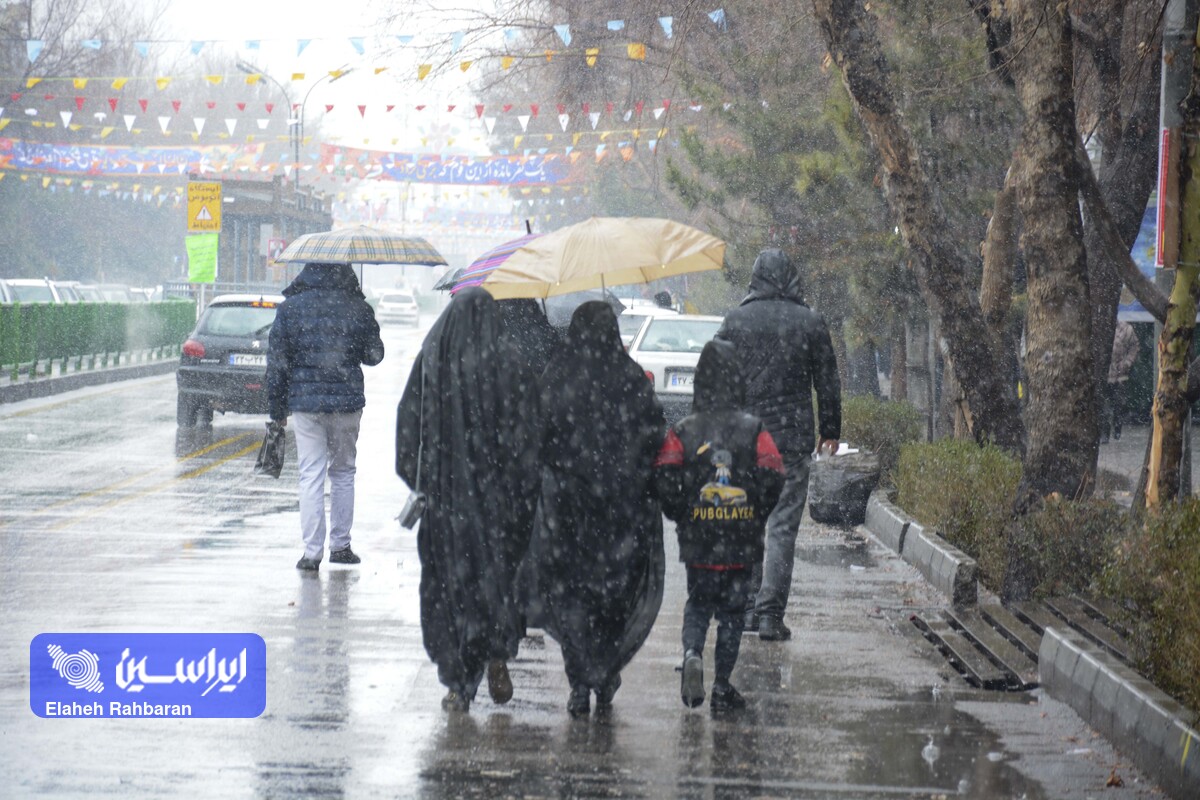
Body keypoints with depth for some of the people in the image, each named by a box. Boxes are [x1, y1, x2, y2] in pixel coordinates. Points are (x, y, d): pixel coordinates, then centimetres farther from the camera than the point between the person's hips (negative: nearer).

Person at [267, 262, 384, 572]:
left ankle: (312, 552, -4)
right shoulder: (358, 308, -3)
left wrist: (277, 408, 7)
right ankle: (340, 546, 18)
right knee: (343, 472, 15)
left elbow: (277, 361, 0)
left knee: (311, 476, 1)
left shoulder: (290, 308, -3)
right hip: (347, 402, 1)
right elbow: (374, 355, 7)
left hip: (305, 402, -1)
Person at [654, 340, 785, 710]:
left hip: (698, 540, 1)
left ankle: (692, 654, -11)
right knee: (732, 610, 10)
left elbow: (666, 479, -11)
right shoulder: (754, 431, -3)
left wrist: (680, 515, 5)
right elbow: (773, 478, -9)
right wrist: (757, 516, 7)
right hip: (742, 542, 0)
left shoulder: (682, 432, -2)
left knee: (698, 604, 17)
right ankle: (722, 687, 9)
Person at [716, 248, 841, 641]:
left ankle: (748, 606, 16)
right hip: (792, 437, -1)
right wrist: (831, 429, 16)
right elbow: (828, 381, 5)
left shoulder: (735, 321, 1)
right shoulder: (810, 322, 0)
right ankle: (770, 613, -8)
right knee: (783, 527, -2)